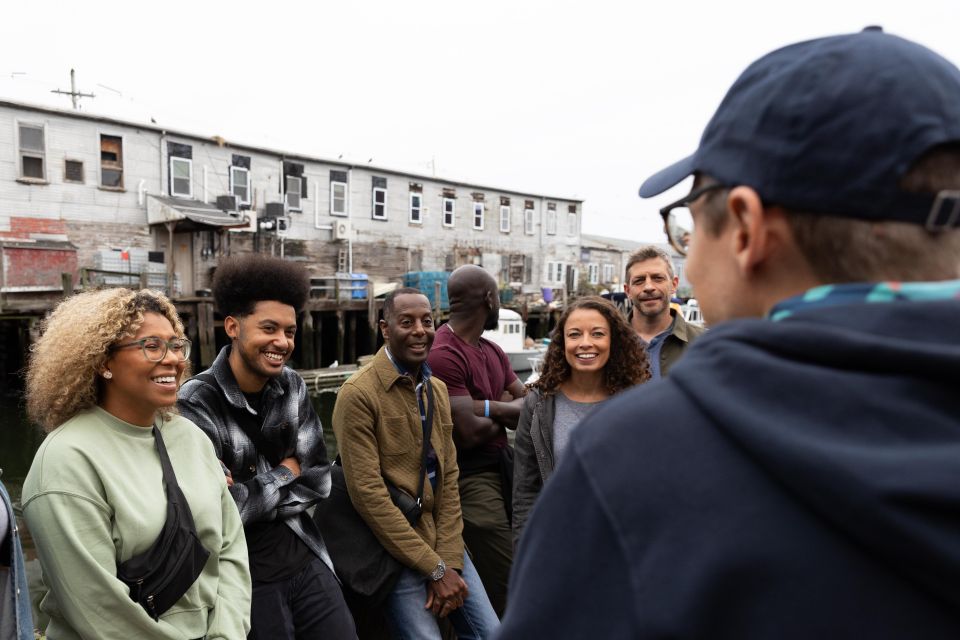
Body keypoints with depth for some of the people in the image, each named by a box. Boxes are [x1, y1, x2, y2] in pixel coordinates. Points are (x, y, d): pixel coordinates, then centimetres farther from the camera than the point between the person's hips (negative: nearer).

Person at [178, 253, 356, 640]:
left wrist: (249, 495, -14)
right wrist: (284, 474, -8)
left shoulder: (291, 386, -1)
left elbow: (318, 482, -2)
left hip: (306, 563, 5)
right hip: (244, 581, -4)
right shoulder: (196, 403, -17)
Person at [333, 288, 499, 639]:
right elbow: (367, 494, -18)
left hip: (443, 541, 6)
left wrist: (449, 559, -4)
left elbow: (448, 478, 5)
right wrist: (434, 568, -15)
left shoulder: (438, 389, 6)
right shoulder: (358, 393, -16)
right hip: (394, 550, -6)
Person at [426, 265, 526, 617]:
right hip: (471, 476, -8)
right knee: (505, 590, -3)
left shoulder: (492, 350, 12)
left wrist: (488, 406, -13)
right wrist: (507, 411, -1)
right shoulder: (444, 353, -17)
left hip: (504, 463, 9)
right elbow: (471, 433, -21)